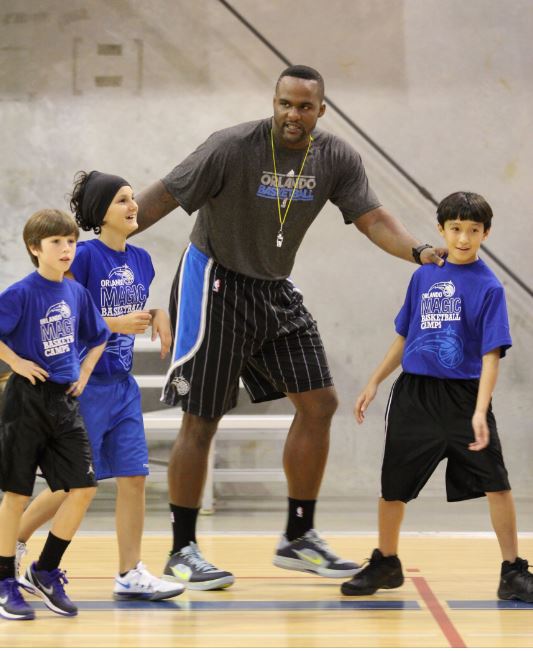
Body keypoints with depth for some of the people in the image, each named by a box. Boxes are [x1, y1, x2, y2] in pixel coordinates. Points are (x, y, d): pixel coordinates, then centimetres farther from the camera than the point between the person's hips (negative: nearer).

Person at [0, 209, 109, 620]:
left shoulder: (77, 292, 7)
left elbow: (98, 337, 23)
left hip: (65, 401, 6)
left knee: (84, 487, -1)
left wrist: (84, 374, 12)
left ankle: (45, 572, 14)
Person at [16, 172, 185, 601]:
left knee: (134, 477, 2)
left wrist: (158, 316, 1)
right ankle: (12, 543, 21)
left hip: (122, 385, 7)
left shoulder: (140, 260, 9)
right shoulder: (85, 256, -13)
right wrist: (117, 323, -22)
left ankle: (130, 574, 7)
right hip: (84, 384, -7)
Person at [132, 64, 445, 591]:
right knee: (201, 422, -4)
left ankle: (298, 538, 14)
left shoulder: (336, 158, -5)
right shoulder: (233, 148, -20)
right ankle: (182, 551, 8)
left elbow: (372, 218, -8)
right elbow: (165, 196, -17)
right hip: (215, 285, -6)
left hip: (274, 290, 6)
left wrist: (419, 251, -26)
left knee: (319, 403, 3)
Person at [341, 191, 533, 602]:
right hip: (413, 395, 4)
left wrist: (480, 412, -22)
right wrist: (375, 383, 17)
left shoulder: (489, 286, -6)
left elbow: (491, 353, -12)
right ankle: (385, 564, 27)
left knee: (496, 482, -8)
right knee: (393, 487, 8)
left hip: (464, 397, -3)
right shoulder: (423, 276, 6)